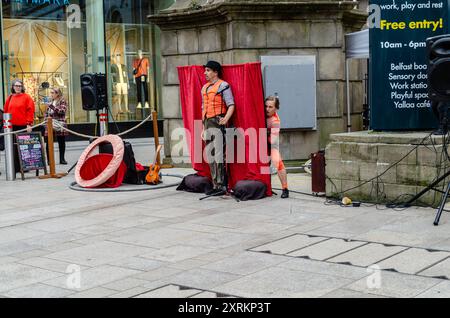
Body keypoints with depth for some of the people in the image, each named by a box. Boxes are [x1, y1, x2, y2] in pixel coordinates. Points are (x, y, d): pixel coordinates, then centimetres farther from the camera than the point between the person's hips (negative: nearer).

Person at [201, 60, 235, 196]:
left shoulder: (223, 86, -5)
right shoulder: (205, 88, 18)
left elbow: (231, 105, -12)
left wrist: (226, 118, -30)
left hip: (218, 123, -8)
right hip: (207, 124, 8)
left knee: (219, 155, -9)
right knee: (210, 156, 9)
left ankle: (221, 186, -7)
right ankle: (215, 185, 16)